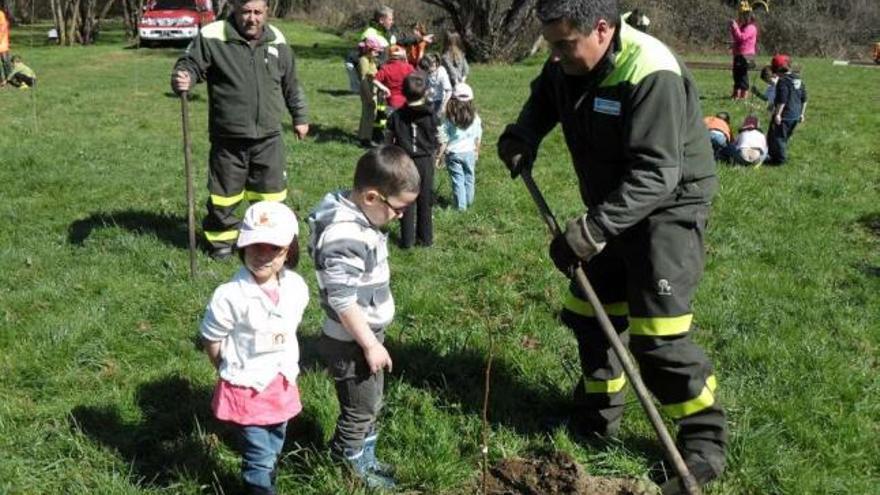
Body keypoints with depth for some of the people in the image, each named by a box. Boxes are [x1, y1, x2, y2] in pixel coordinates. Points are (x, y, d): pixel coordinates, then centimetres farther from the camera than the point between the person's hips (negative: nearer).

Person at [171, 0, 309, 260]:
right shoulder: (212, 37, -11)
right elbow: (190, 64, -6)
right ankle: (222, 239, 31)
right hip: (228, 139, -2)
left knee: (270, 194, 10)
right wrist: (183, 78, -30)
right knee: (224, 194, 11)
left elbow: (291, 84, 16)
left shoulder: (277, 41, 4)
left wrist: (300, 117, 23)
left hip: (268, 138, 3)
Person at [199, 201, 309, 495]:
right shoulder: (231, 296, -25)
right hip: (247, 390, -6)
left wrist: (286, 368, 10)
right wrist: (235, 371, -1)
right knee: (259, 457, 4)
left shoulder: (296, 287, -8)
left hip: (282, 383, 6)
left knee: (274, 448, 25)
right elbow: (210, 339, -12)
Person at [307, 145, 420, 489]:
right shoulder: (344, 237, -31)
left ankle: (365, 460, 40)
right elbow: (343, 302, -28)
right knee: (360, 411, 10)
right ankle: (350, 470, 29)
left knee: (371, 406, 23)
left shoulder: (359, 216, 1)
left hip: (367, 334, 9)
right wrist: (370, 344, -19)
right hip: (352, 344, -9)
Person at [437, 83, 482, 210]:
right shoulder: (475, 117, -8)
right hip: (469, 152, 3)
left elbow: (443, 139, -13)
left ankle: (460, 205, 12)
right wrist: (477, 151, 19)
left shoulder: (448, 117, -17)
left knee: (458, 179, 6)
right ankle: (469, 202, 32)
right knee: (469, 177, 18)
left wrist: (439, 155, -3)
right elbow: (478, 138, 3)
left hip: (453, 153, -2)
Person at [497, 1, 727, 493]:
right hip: (613, 208, 9)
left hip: (669, 205, -8)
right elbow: (543, 100, 18)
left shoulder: (651, 74, -30)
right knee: (590, 311, 14)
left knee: (659, 331, -14)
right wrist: (522, 136, -4)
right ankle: (598, 417, 33)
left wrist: (593, 228, -38)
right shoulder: (568, 65, -5)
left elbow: (656, 175, -34)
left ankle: (704, 440, 4)